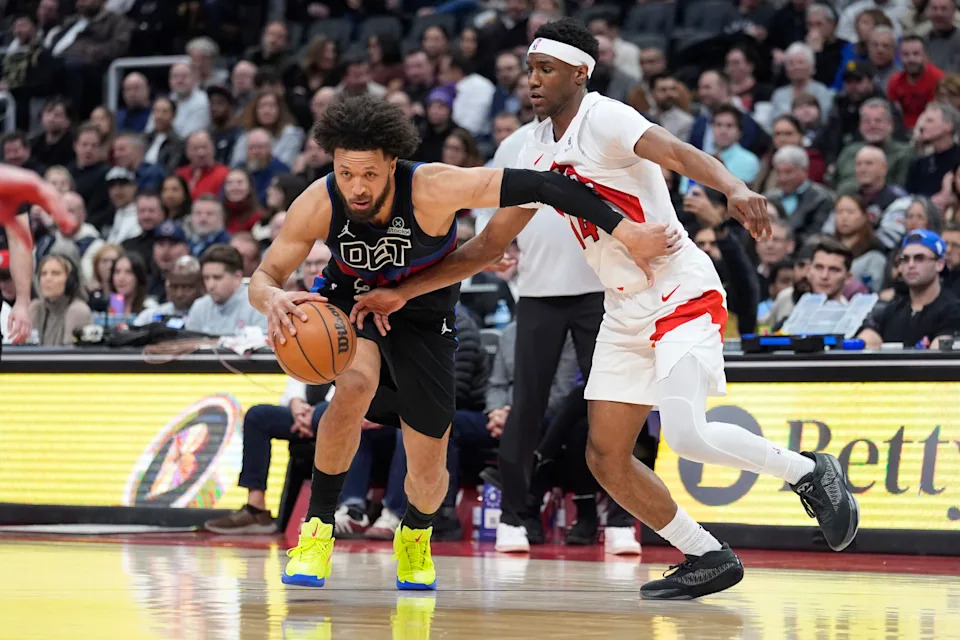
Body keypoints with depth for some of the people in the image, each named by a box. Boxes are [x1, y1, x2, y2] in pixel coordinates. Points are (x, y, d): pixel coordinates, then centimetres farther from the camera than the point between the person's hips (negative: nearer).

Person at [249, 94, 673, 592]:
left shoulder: (432, 189, -36)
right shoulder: (319, 205, -28)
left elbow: (541, 186, -35)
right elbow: (263, 276, -18)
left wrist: (622, 230, -40)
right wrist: (273, 298, -44)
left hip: (422, 316, 0)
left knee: (428, 477, 1)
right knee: (356, 385, -35)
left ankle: (415, 535, 40)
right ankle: (317, 528, -18)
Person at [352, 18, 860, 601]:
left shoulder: (604, 119, -15)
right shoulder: (539, 151, 9)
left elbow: (678, 154, -32)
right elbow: (489, 245, 16)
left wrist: (736, 190, -53)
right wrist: (402, 292, 10)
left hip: (683, 292, -8)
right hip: (626, 312, 8)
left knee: (685, 433, -26)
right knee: (606, 456, 2)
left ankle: (811, 472, -2)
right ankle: (708, 560, 16)